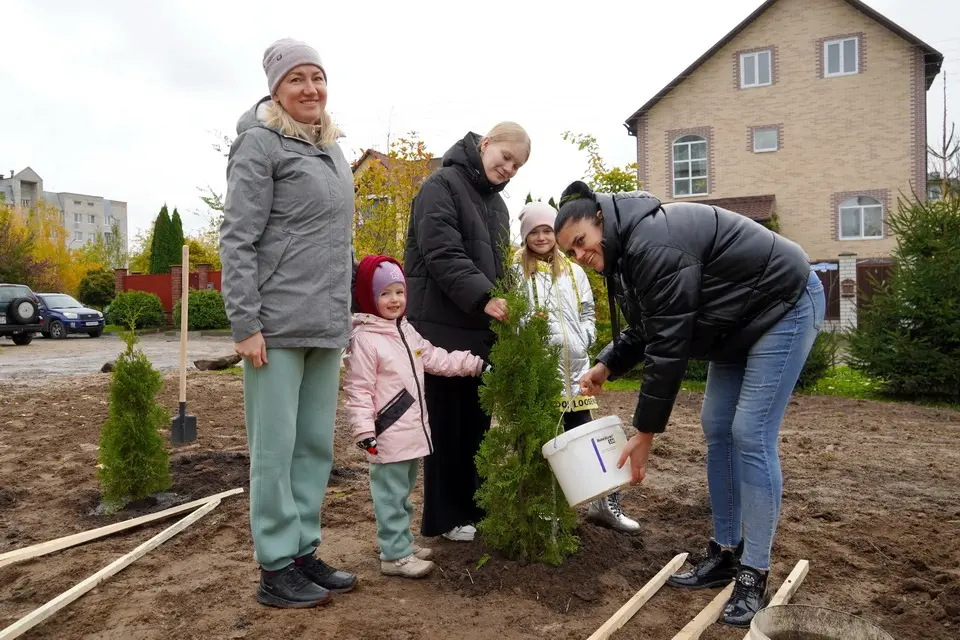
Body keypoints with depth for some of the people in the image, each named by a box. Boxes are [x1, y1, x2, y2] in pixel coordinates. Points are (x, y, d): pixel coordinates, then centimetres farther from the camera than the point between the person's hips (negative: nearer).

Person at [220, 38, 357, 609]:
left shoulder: (332, 148, 17)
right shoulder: (261, 142, -5)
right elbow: (237, 240, -11)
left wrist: (346, 310, 18)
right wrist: (245, 324, -16)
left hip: (326, 327, 7)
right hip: (277, 325, -7)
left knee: (316, 445, 11)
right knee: (276, 448, 0)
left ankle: (305, 552, 24)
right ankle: (276, 569, 12)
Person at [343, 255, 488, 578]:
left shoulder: (406, 331, 12)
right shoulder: (364, 339, -15)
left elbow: (436, 358, 17)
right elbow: (357, 390, -18)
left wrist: (474, 364, 14)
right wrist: (364, 429, -23)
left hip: (412, 429, 9)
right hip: (388, 435, -9)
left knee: (403, 492, 20)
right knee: (391, 494, 0)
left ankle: (402, 541, 33)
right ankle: (394, 554, 8)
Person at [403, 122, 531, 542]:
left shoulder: (496, 204, 20)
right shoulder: (442, 186, -7)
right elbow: (442, 255, -19)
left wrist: (501, 307, 8)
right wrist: (483, 297, -29)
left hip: (480, 329, 8)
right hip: (442, 326, -8)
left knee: (477, 422, 12)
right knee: (447, 422, 0)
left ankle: (473, 506, 24)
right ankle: (444, 517, 13)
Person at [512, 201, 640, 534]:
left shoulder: (573, 271, 14)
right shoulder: (516, 271, 0)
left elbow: (588, 311, 18)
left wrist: (584, 338, 2)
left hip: (573, 367, 4)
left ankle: (603, 503, 19)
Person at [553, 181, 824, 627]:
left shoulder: (653, 246, -31)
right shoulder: (630, 247, 1)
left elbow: (668, 345, -30)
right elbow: (647, 330, 10)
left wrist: (645, 434, -25)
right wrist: (606, 366, -5)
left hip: (785, 306, -10)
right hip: (739, 320, 10)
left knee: (751, 435, -13)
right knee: (717, 430, 7)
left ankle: (754, 575, -2)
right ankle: (724, 553, 17)